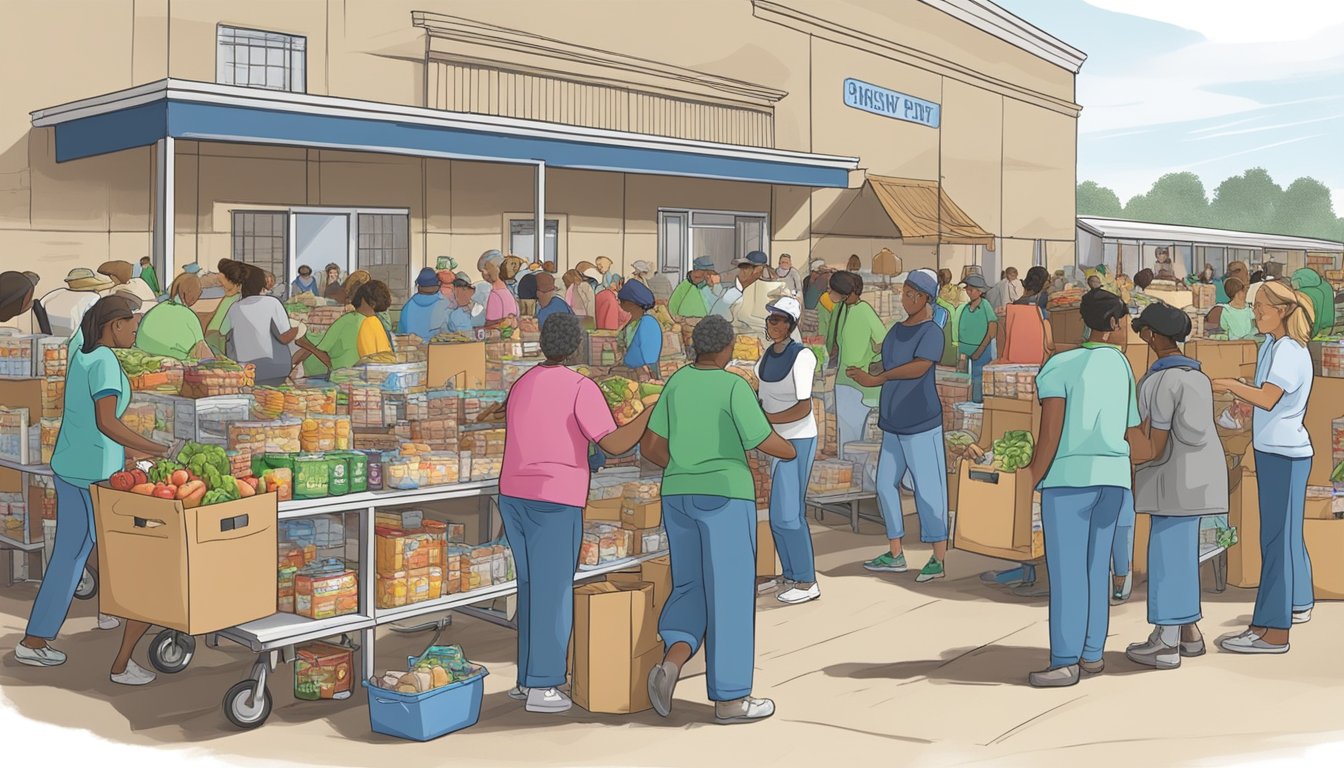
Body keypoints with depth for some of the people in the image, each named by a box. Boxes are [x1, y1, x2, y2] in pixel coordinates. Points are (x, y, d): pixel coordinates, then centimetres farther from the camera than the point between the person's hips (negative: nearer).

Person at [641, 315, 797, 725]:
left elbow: (649, 447, 7)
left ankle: (671, 663, -11)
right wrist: (788, 449, 7)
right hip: (724, 498, -6)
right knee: (730, 596, 1)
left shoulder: (676, 383, 7)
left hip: (679, 497, 6)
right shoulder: (735, 387, -11)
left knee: (693, 591, 15)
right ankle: (729, 700, 6)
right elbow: (766, 442, -15)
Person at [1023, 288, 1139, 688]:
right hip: (1113, 476, 5)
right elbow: (1134, 434, 11)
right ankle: (1092, 653, 19)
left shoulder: (1059, 366, -7)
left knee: (1066, 570, -3)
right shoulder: (1125, 368, 8)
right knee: (1097, 568, 13)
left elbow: (1051, 431, -14)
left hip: (1069, 477, -5)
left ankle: (1065, 661, -3)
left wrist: (1033, 477, -9)